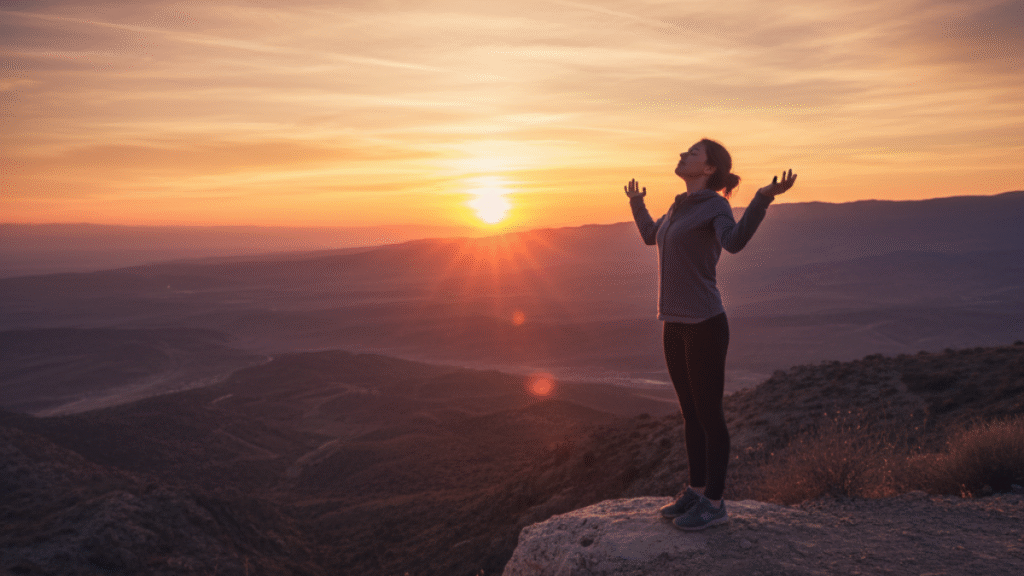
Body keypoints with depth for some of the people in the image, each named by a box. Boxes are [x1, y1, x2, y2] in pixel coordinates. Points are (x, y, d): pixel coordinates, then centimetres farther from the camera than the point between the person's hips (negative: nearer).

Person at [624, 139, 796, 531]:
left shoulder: (716, 204, -10)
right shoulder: (682, 207, 15)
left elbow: (735, 242, -32)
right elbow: (651, 237, 33)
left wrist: (765, 197, -41)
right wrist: (636, 203, 45)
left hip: (705, 325, -8)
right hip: (676, 325, 8)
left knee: (708, 415, 2)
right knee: (690, 413, 14)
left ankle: (714, 503, 15)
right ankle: (697, 491, 27)